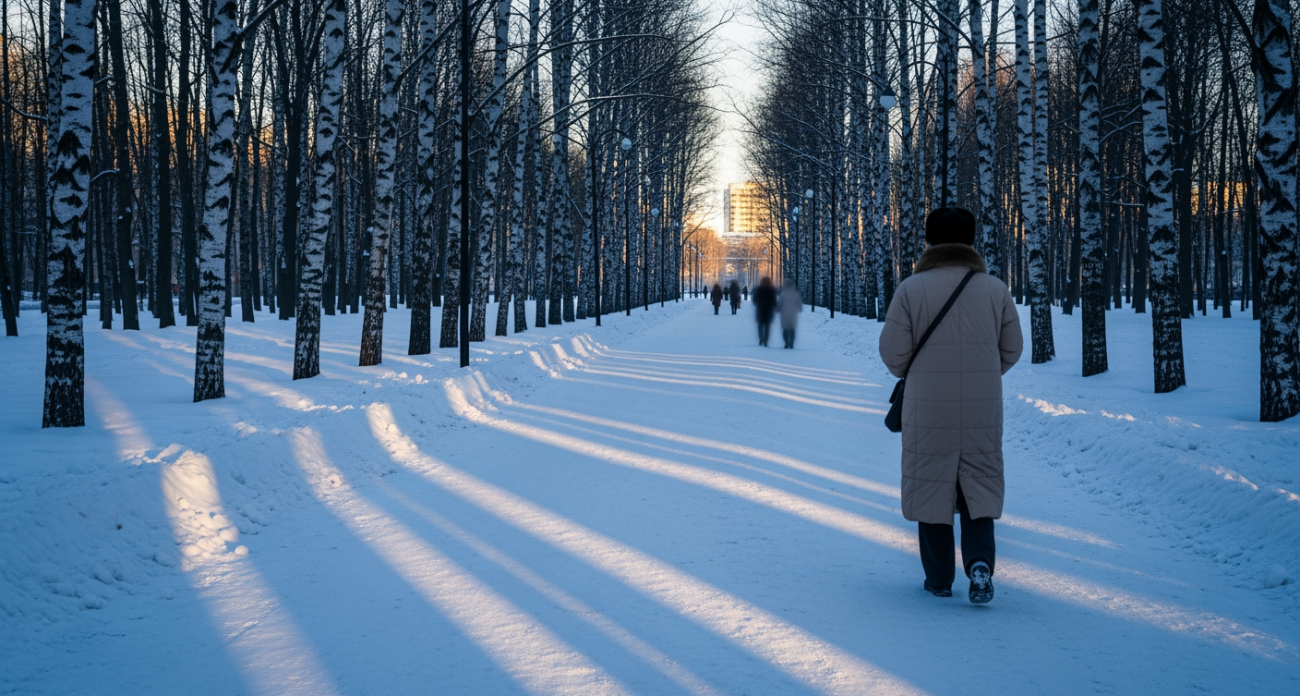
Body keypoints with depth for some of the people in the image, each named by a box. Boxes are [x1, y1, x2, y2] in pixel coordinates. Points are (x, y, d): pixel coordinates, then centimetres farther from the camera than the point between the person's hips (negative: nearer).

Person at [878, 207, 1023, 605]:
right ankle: (980, 562, -8)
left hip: (928, 410, -2)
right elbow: (1012, 349, 6)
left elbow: (893, 352, -6)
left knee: (931, 488, 10)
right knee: (979, 487, 12)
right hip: (982, 411, 2)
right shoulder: (995, 289, -1)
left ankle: (939, 579, 15)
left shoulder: (911, 289, -8)